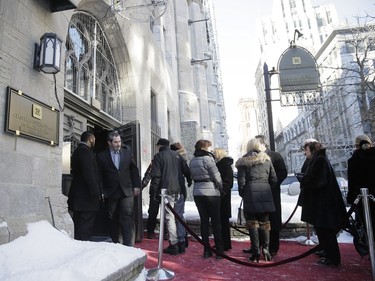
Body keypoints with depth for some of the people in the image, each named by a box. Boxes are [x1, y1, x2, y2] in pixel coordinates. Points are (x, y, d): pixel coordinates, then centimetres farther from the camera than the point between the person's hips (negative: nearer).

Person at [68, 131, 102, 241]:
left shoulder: (77, 151, 18)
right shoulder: (86, 152, -13)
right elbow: (89, 175, -21)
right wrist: (96, 193, -18)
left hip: (78, 197, 10)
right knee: (85, 229, -7)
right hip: (86, 198, -10)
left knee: (78, 227, 15)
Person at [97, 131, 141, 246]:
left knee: (127, 218, -6)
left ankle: (128, 245, -3)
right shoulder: (102, 156, 1)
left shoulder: (127, 153, 7)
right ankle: (114, 244, 24)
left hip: (126, 191, 0)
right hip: (110, 193, 0)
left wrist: (136, 186, 5)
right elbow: (99, 175, 0)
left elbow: (134, 170, 10)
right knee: (112, 220, 10)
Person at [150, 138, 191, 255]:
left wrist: (154, 191, -3)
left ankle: (174, 245, -2)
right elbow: (186, 171, 12)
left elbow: (156, 176, -7)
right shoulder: (177, 155, 14)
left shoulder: (158, 156, -1)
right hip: (179, 190, 6)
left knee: (170, 217, -3)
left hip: (166, 190, -5)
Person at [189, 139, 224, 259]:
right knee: (216, 222, 4)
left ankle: (206, 250, 14)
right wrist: (221, 188, 4)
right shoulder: (208, 158, -12)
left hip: (197, 193, 6)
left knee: (204, 221, 10)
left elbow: (193, 176, 9)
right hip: (211, 193, -6)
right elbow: (217, 177, -10)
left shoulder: (192, 161, 9)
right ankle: (219, 251, 9)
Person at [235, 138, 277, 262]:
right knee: (265, 222, 11)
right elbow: (274, 179, 8)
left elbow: (241, 181, -4)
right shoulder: (267, 160, 9)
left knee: (252, 223, 4)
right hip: (265, 193, 3)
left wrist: (242, 194, 9)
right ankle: (265, 248, 1)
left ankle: (256, 251, 4)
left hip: (251, 194, -2)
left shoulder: (244, 161, 0)